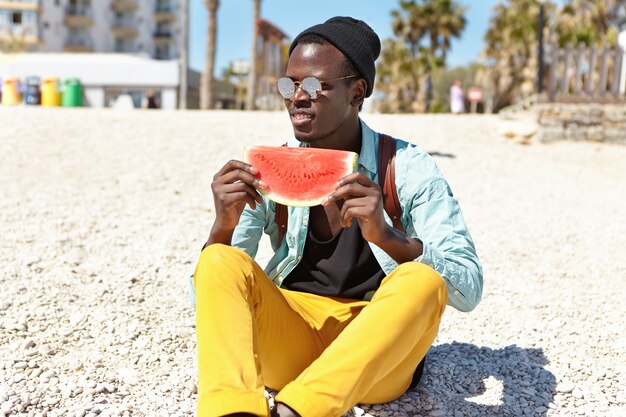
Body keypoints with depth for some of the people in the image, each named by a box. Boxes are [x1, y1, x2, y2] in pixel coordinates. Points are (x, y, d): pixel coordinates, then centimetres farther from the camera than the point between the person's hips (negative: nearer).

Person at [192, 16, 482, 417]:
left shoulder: (407, 167, -6)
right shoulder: (268, 170, 0)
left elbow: (469, 289, -14)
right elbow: (213, 293, -2)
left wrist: (386, 236, -32)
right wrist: (224, 226, -24)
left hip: (379, 354, -1)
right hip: (291, 340, 2)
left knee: (421, 279, -31)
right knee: (221, 262, -22)